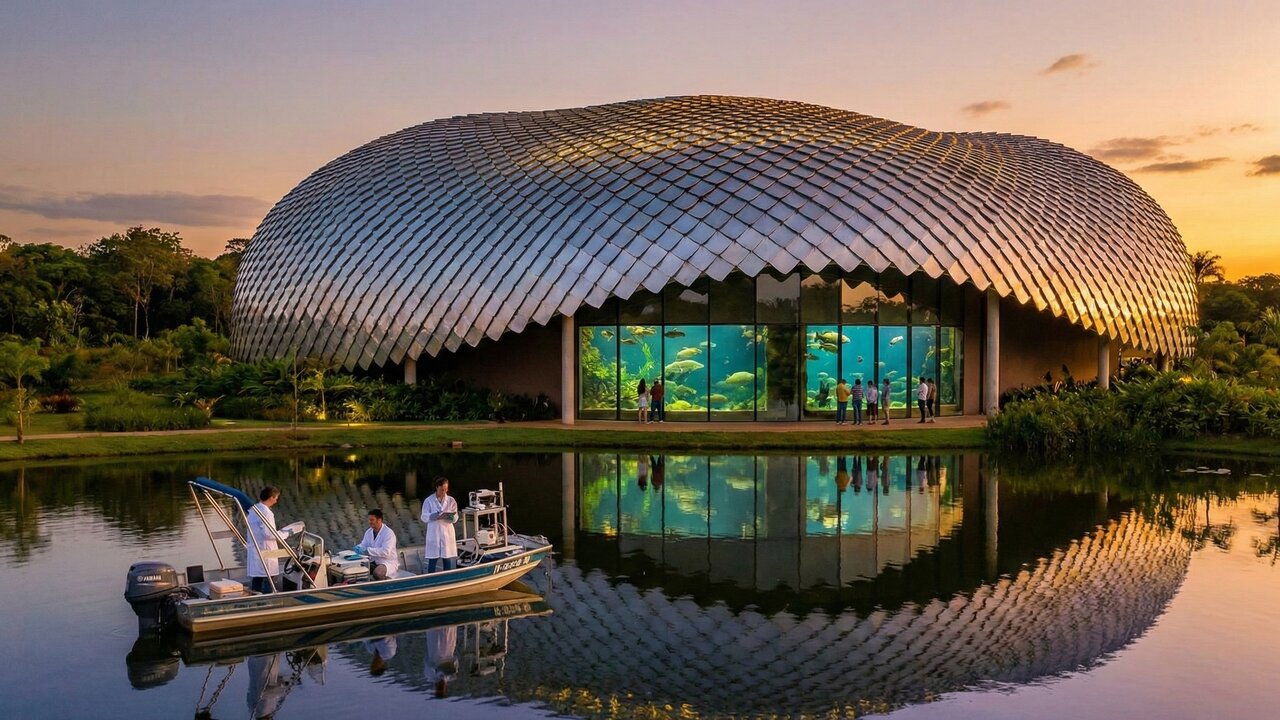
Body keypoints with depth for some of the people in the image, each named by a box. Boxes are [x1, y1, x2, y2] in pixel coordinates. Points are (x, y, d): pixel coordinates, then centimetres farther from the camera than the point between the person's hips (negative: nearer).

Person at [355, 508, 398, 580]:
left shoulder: (389, 533, -18)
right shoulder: (368, 532, 5)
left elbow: (385, 552, -28)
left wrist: (367, 550, -31)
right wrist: (359, 548, -14)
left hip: (388, 562, -7)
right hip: (374, 562, 7)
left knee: (377, 572, -35)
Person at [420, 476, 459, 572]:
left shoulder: (451, 501, 4)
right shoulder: (428, 500, -1)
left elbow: (455, 519, 0)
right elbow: (424, 517, -7)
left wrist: (452, 516, -24)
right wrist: (437, 516, -21)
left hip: (447, 533, 2)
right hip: (433, 534, -2)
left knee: (447, 560, 4)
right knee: (432, 561, -1)